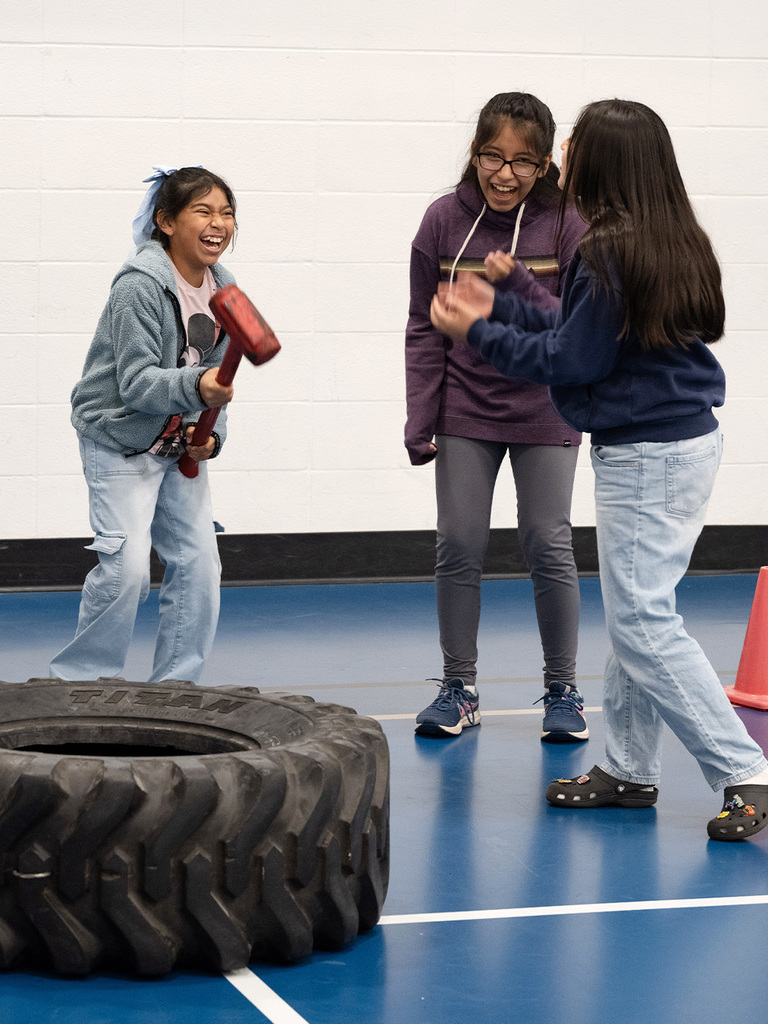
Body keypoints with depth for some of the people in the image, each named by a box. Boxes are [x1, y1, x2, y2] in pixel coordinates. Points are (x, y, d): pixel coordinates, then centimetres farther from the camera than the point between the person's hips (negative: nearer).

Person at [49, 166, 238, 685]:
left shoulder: (222, 287, 4)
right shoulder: (140, 285, -20)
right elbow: (136, 383, -24)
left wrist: (211, 433, -4)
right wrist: (196, 387, -41)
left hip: (182, 444, 7)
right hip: (121, 442, -7)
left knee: (199, 563, 2)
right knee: (127, 566, -16)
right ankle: (81, 683, 0)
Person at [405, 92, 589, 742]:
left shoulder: (567, 225, -9)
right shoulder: (445, 220, -2)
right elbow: (425, 329, 2)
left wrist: (517, 284, -25)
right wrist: (420, 423, -2)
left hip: (544, 412, -2)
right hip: (466, 411, 2)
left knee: (548, 546, 0)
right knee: (458, 548, 2)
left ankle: (563, 689, 13)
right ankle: (459, 688, 14)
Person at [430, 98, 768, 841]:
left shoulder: (610, 252, -19)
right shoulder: (672, 239, 10)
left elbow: (571, 361, -14)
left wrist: (479, 333, -2)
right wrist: (497, 308, 21)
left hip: (645, 458, -10)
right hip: (686, 442, 10)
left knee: (644, 621, -8)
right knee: (632, 613, 15)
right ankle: (628, 768, 23)